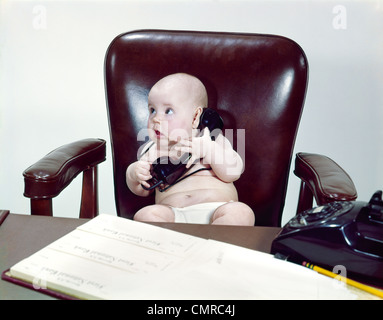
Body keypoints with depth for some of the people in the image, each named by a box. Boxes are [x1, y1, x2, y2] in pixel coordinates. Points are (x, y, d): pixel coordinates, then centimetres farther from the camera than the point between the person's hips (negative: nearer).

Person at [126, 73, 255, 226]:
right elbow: (142, 191, 23)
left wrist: (208, 149, -15)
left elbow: (233, 172, -1)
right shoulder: (152, 150, 22)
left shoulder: (212, 139, 14)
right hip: (173, 215, 1)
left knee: (242, 213, -31)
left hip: (216, 208, -1)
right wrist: (133, 174, 1)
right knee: (144, 215, -28)